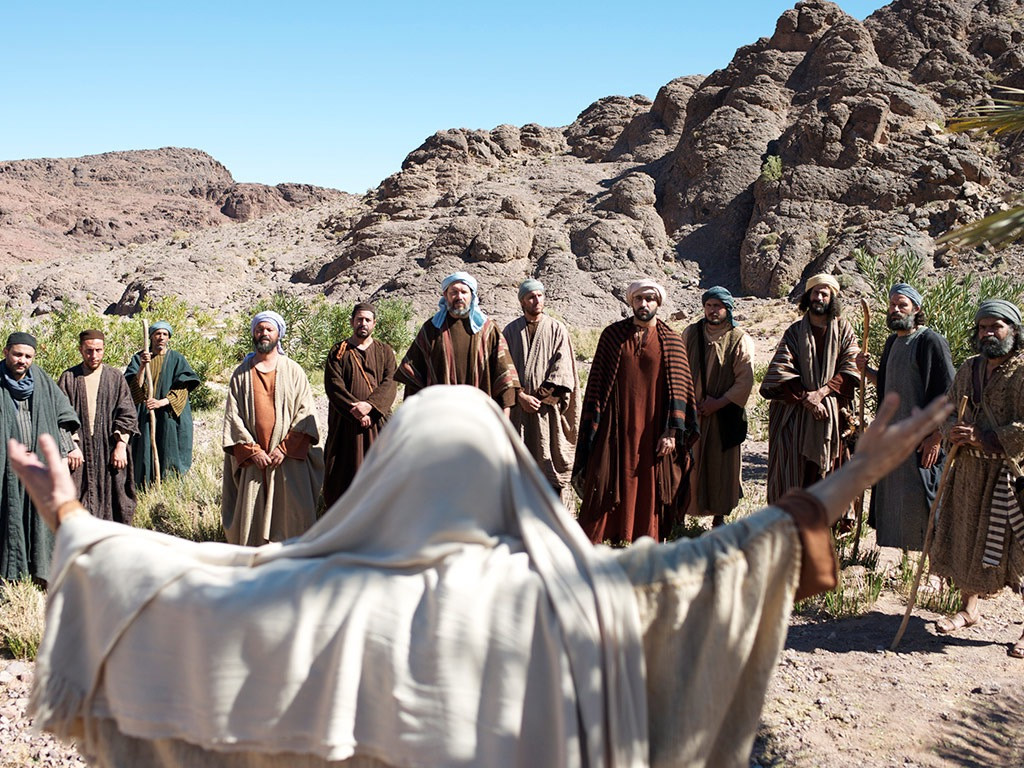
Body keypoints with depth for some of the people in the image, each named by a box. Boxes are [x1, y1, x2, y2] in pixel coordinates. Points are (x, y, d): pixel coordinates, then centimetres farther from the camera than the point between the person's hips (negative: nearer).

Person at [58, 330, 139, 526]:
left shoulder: (116, 378, 7)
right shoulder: (69, 378, 5)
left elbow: (127, 414, 3)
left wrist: (121, 445, -6)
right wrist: (71, 445, -10)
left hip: (109, 449, 1)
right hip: (79, 449, 0)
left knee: (112, 497, 1)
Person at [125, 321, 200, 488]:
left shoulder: (176, 359, 5)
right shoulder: (139, 358, 9)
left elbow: (182, 390, -3)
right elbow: (134, 387, -2)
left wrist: (162, 402, -18)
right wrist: (142, 366, -17)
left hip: (170, 417, -1)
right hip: (145, 417, 1)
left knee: (169, 455, -5)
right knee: (145, 454, -3)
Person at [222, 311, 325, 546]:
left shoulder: (293, 371, 8)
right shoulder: (241, 374, 11)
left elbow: (305, 412, 0)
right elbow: (233, 416, 5)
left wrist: (284, 447, -10)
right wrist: (253, 450, -7)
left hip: (290, 458, -1)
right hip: (252, 459, 1)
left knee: (294, 515, -5)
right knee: (252, 516, -1)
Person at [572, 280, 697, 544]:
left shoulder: (671, 341, 2)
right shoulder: (612, 335, 4)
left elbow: (678, 388, -1)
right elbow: (596, 383, 5)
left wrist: (672, 431, -9)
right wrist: (593, 426, 0)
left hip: (653, 429, 0)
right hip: (616, 427, 1)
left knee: (649, 489, 4)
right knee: (608, 484, 0)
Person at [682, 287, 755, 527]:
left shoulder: (740, 339, -4)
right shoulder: (690, 333, 4)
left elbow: (745, 381, -8)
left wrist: (719, 403, -15)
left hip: (724, 415, -2)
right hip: (691, 412, 2)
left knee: (722, 465, 4)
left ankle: (719, 515, 16)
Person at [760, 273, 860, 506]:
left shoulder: (843, 329, 7)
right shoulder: (795, 331, 5)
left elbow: (851, 368, -3)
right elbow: (780, 371, -4)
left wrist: (821, 392, -15)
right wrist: (806, 398, -14)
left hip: (832, 411, 0)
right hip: (795, 411, 0)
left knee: (827, 467, 1)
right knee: (793, 467, -3)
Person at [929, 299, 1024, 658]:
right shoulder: (968, 369, 12)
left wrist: (986, 440, -19)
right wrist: (952, 432, -4)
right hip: (969, 472, 7)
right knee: (966, 539, 14)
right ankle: (970, 608, 34)